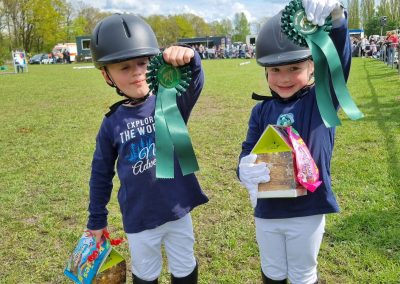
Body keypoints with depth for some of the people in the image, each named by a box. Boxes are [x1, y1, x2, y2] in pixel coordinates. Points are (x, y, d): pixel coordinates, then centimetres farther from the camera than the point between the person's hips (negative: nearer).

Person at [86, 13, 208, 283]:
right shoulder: (112, 122, -7)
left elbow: (193, 86, -32)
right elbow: (101, 173, 3)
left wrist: (189, 61, -54)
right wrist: (97, 219, 8)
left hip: (178, 211, 0)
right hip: (139, 218, 1)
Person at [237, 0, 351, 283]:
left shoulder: (322, 100, -10)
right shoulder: (261, 111, -2)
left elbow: (338, 61, -26)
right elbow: (249, 152, -6)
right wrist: (247, 170, -32)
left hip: (308, 210, -2)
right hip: (267, 210, 3)